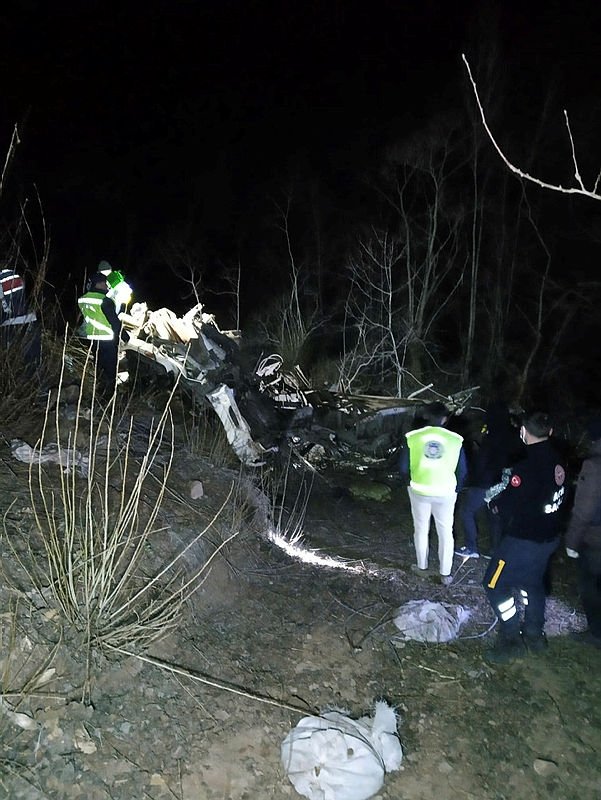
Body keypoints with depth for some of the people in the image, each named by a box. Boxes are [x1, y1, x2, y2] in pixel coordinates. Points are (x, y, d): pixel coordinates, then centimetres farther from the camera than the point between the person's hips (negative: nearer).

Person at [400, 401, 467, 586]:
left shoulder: (413, 437, -9)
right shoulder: (455, 440, -9)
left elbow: (404, 467, -4)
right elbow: (462, 470, -2)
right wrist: (455, 489, 14)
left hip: (419, 491, 1)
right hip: (445, 493, 0)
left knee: (421, 529, 18)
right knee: (445, 532, 13)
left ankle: (422, 566, 32)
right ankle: (445, 574, 18)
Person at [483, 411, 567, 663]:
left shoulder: (527, 467, -28)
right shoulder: (557, 459, -2)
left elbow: (508, 505, -22)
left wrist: (495, 504, 1)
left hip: (524, 540, -8)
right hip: (549, 536, 8)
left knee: (495, 585, 5)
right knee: (533, 581, 25)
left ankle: (511, 640, 11)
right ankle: (535, 634, 38)